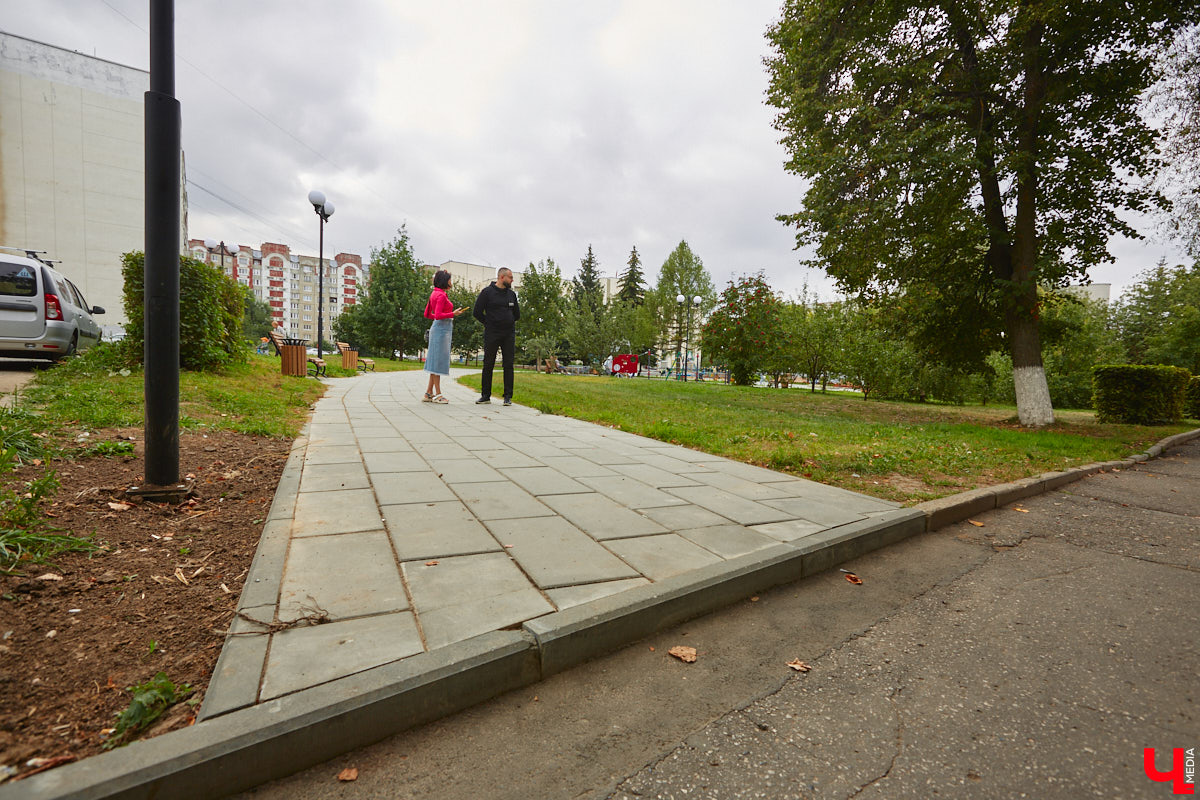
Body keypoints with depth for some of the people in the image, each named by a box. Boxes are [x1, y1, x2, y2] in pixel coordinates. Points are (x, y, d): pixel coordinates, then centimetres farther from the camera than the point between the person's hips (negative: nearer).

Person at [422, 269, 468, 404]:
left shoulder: (434, 294, 16)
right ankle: (437, 394, -1)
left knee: (436, 361, 11)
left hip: (438, 328, 10)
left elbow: (427, 314, 19)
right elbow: (438, 315, -21)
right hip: (442, 328, -10)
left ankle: (429, 393, 15)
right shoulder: (441, 295, -14)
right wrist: (453, 314, -14)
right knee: (438, 359, -6)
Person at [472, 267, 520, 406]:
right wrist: (489, 323, 6)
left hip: (509, 334, 3)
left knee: (508, 365, -1)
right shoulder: (487, 292, -1)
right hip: (492, 334, -3)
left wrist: (508, 322, 11)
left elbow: (517, 315, 20)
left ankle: (508, 397, 3)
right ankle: (485, 395, 11)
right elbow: (477, 312, -1)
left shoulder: (512, 294, 12)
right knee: (488, 365, 1)